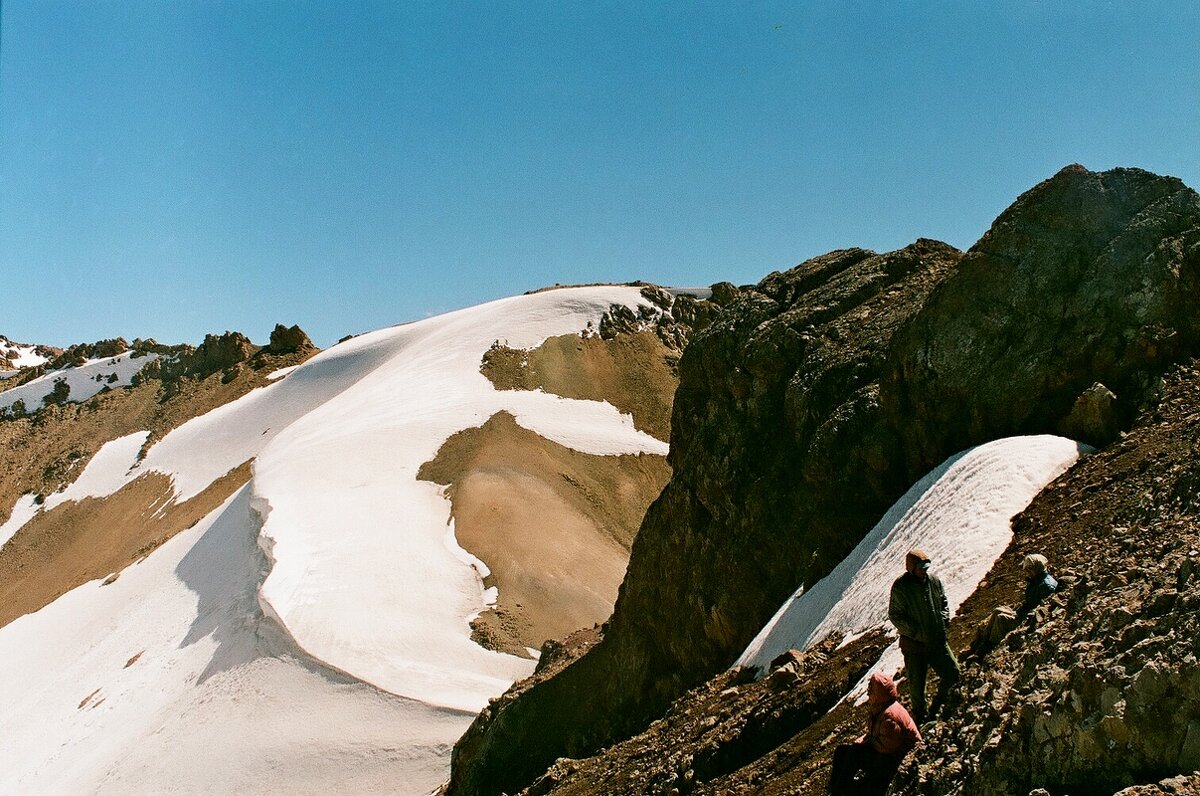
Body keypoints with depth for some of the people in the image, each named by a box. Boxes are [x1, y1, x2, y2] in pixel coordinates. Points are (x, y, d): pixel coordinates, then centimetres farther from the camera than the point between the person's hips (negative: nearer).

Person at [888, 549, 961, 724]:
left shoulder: (934, 581, 0)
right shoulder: (900, 587, -15)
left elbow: (944, 603, 14)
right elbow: (895, 616, -13)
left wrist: (944, 620, -3)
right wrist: (915, 632, -17)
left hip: (937, 640, 4)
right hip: (913, 644, -4)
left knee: (952, 673, 5)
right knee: (916, 684, 6)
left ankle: (939, 704, 32)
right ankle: (919, 716, 30)